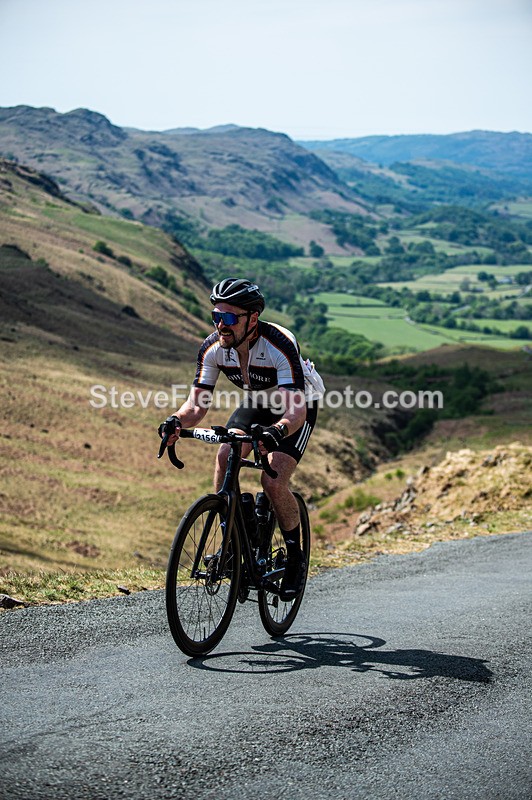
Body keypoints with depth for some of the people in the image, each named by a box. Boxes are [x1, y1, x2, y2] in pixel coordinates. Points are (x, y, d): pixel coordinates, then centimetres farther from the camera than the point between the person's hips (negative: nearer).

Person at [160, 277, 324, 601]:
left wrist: (276, 431, -65)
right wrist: (177, 422, -41)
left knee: (273, 483, -21)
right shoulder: (213, 347, -21)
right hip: (257, 403, 5)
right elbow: (197, 404, -20)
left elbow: (296, 410, -44)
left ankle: (296, 558, 1)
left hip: (299, 406, -5)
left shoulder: (281, 345, -37)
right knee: (225, 459, -21)